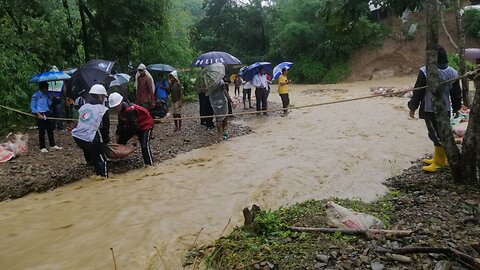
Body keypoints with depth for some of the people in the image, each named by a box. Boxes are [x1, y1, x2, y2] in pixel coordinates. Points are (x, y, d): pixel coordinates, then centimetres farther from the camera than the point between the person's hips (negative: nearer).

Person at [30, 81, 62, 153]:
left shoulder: (46, 94, 12)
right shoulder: (35, 95, -8)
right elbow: (32, 107, -8)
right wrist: (38, 114, -17)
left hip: (47, 113, 7)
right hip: (40, 115, -6)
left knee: (50, 129, 11)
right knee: (42, 131, -1)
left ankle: (53, 145, 21)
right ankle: (42, 147, 7)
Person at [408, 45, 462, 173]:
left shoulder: (425, 72, -17)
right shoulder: (452, 72, 3)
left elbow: (418, 92, -11)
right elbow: (456, 93, 12)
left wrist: (412, 107, 2)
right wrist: (456, 107, 26)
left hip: (430, 110, -6)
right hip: (445, 109, 6)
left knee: (437, 135, 1)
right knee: (441, 134, 17)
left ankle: (440, 161, 10)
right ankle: (438, 158, 30)